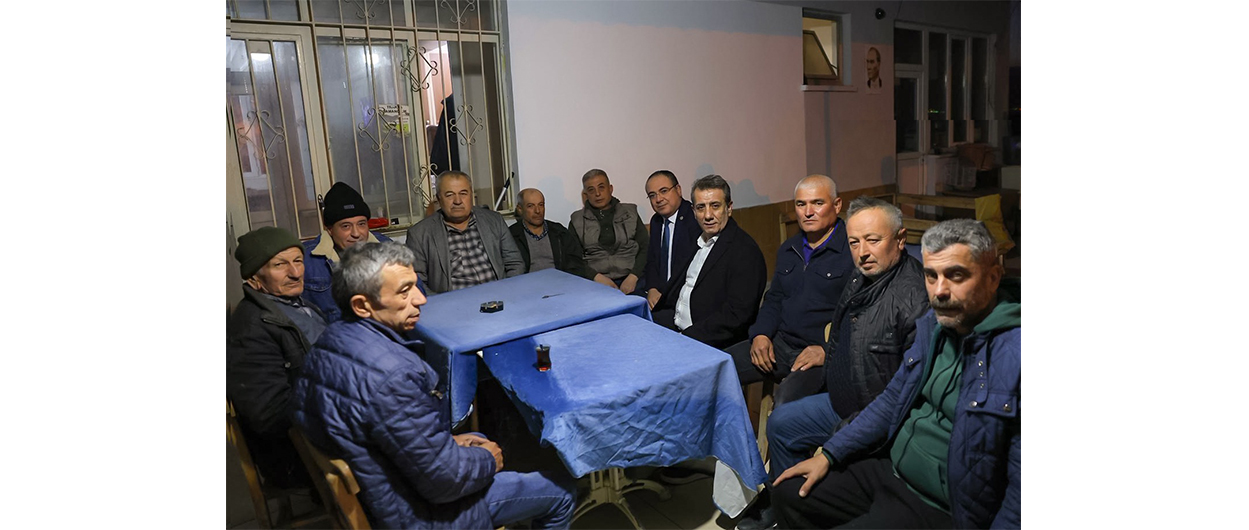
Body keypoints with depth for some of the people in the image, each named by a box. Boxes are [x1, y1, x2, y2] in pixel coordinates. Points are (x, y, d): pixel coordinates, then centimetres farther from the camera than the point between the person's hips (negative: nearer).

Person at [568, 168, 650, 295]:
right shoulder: (577, 221, 13)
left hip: (631, 281, 1)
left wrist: (633, 277, -7)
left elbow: (645, 249, 9)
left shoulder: (630, 213, 15)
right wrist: (597, 277, -8)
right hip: (595, 284, -1)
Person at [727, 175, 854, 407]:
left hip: (825, 353, -6)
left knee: (787, 397, -34)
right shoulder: (788, 249, 17)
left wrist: (827, 351, -18)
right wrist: (761, 334, 5)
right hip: (780, 344, 7)